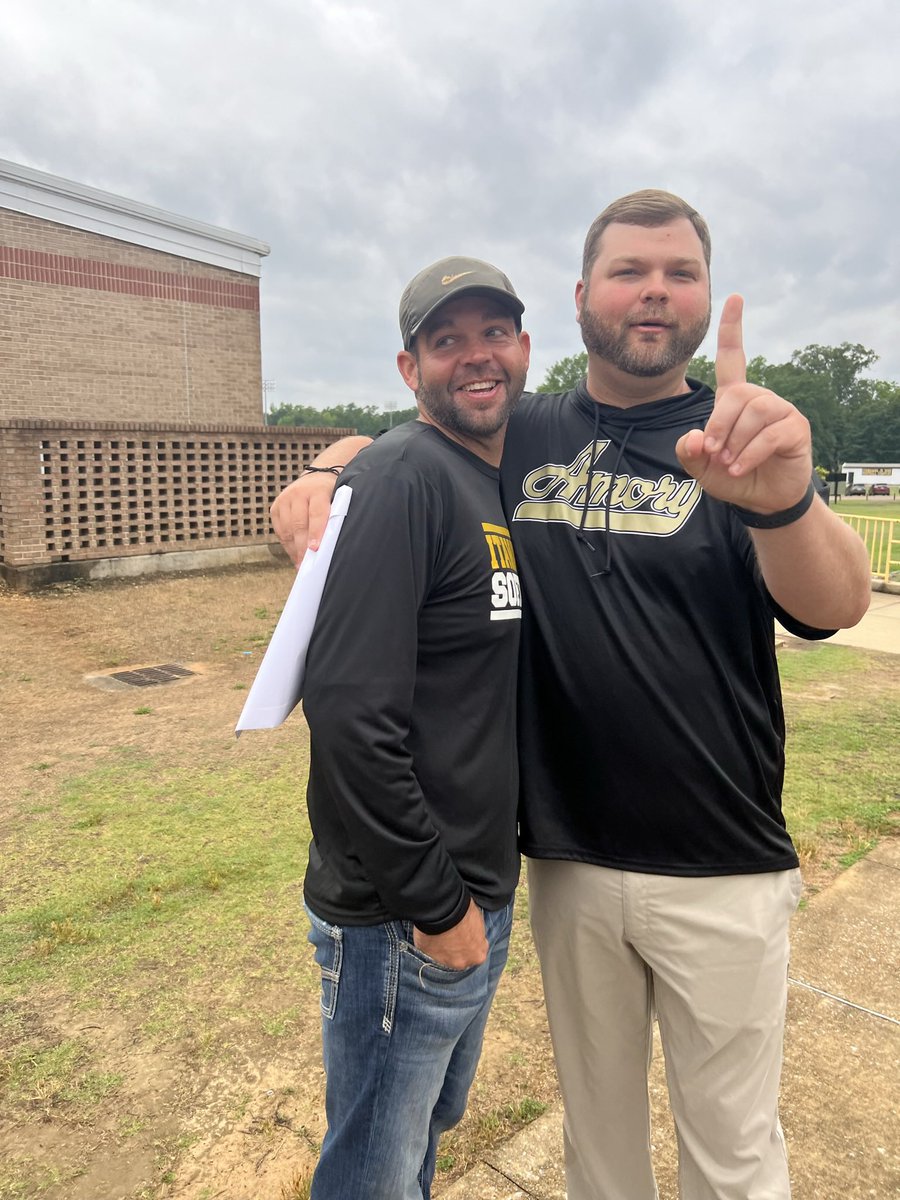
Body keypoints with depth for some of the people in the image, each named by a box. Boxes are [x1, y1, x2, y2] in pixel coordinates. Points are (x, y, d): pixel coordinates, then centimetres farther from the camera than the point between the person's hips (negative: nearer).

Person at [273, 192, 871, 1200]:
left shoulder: (739, 443, -7)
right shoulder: (520, 435, 0)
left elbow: (835, 605, -23)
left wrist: (782, 499, -46)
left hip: (720, 870, -1)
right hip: (568, 857, 2)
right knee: (596, 1118, 25)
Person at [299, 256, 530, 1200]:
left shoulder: (506, 485, 8)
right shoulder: (400, 478, -20)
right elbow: (350, 712, -27)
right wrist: (435, 902, -19)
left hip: (480, 896, 8)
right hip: (401, 921, -8)